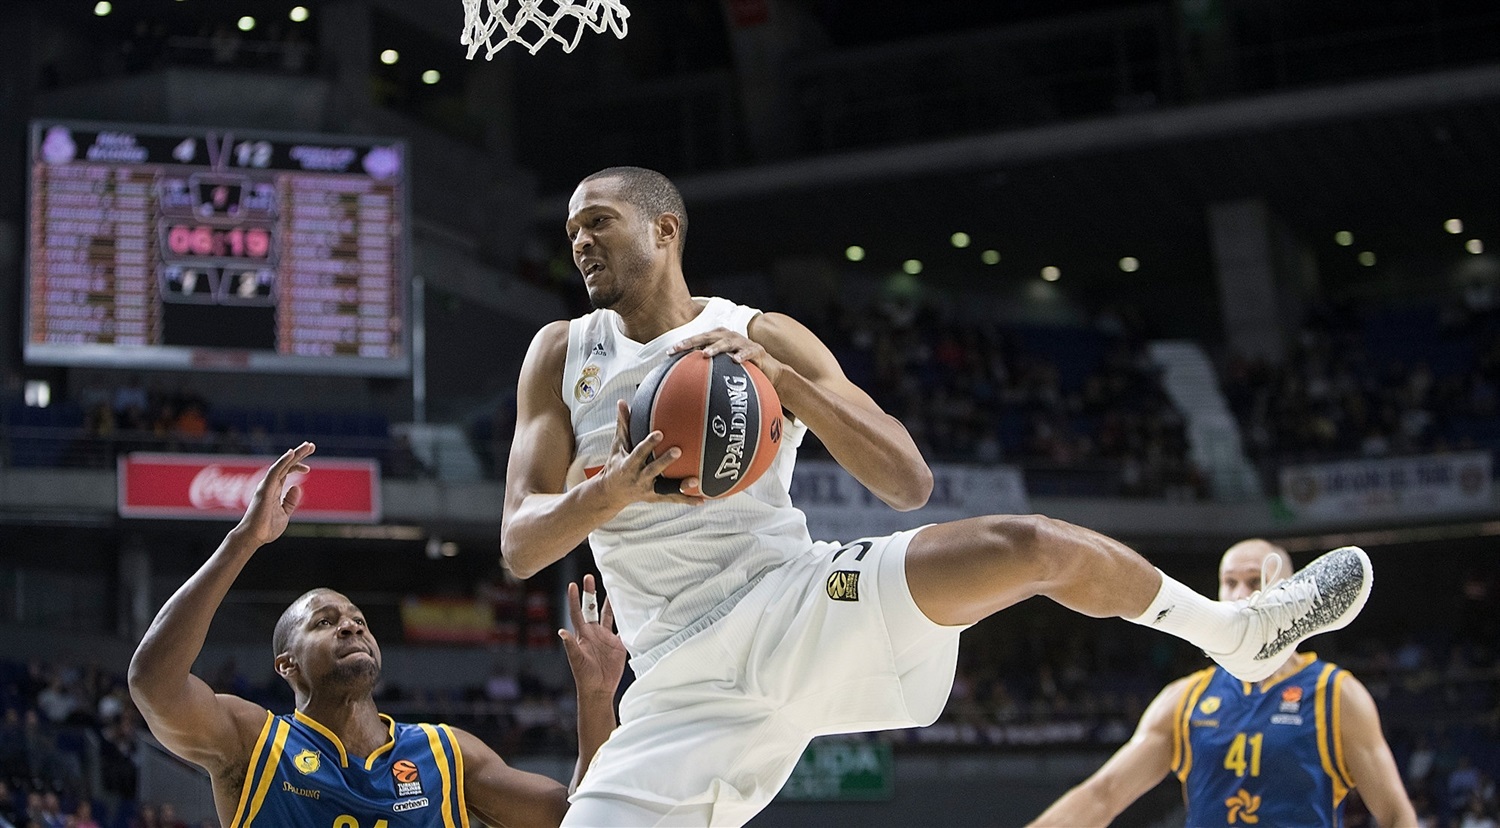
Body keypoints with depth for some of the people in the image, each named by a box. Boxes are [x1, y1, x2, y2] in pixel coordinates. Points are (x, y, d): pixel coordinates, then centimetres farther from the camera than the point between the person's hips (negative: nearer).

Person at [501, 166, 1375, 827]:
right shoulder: (562, 353, 7)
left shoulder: (766, 336, 4)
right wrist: (615, 490, -24)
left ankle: (1241, 634, 8)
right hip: (686, 685, 1)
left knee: (1030, 546, -17)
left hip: (799, 607, -1)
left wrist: (780, 376, -18)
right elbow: (519, 544, -2)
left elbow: (910, 483, -5)